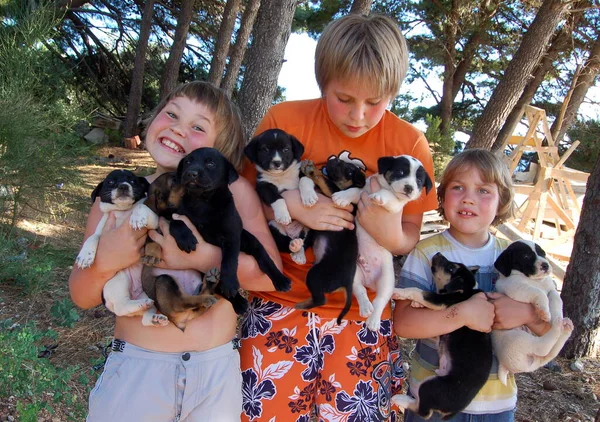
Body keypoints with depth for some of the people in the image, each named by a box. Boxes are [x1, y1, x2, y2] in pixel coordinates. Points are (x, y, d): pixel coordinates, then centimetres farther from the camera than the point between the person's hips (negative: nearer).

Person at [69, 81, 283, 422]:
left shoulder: (234, 191, -8)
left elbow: (271, 273, -10)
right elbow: (83, 298, 1)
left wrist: (205, 257, -24)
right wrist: (103, 262, -20)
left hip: (218, 371, 0)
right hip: (134, 371, 1)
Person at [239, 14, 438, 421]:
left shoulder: (410, 144, -7)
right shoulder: (283, 120, -9)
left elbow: (410, 239, 1)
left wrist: (391, 235, -23)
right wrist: (291, 204, -22)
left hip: (363, 310, 1)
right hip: (283, 299, 0)